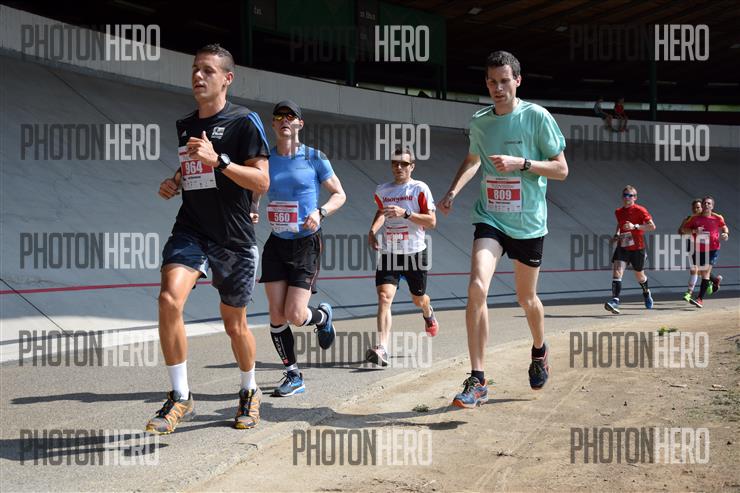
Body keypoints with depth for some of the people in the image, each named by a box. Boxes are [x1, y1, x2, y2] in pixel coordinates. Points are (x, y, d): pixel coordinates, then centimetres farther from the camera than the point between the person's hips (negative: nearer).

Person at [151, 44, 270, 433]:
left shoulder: (244, 121, -6)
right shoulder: (185, 126, 13)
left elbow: (262, 182, -13)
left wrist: (218, 160, -25)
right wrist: (173, 184, 7)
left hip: (234, 239, -3)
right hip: (191, 230, 4)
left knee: (234, 323, 9)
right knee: (169, 299, -23)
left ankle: (250, 391, 36)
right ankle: (180, 398, -13)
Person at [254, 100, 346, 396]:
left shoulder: (314, 158, -4)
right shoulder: (265, 159, 4)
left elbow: (339, 194, 3)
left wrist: (321, 212, -16)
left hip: (306, 243, -3)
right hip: (277, 243, 3)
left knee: (295, 316, -10)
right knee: (277, 316, -1)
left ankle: (323, 316, 26)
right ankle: (293, 376, 15)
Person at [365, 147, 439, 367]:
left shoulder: (420, 189, -6)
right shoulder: (382, 191, 8)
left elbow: (431, 222, -11)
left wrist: (405, 213, -23)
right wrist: (373, 229, 9)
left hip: (415, 252, -2)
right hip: (388, 253, 2)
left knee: (418, 299, 16)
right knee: (384, 297, -18)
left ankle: (428, 313, 55)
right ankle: (382, 349, -27)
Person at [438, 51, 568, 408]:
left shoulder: (537, 117, -8)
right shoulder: (479, 121, 4)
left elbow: (561, 169, -8)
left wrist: (521, 163, -21)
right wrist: (453, 191, 9)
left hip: (528, 222, -2)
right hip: (490, 218, 2)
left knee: (526, 298, 12)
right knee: (476, 287, -20)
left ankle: (539, 350, 46)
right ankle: (477, 381, -16)